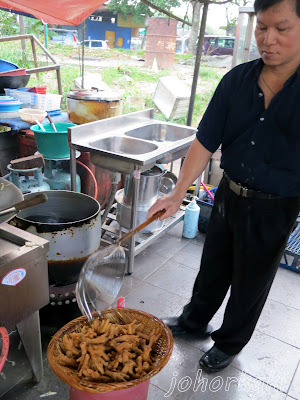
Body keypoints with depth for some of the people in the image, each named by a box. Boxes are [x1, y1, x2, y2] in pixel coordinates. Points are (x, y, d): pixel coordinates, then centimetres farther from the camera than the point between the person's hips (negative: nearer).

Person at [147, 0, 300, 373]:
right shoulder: (237, 80, -6)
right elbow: (205, 142, -6)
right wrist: (178, 193, -11)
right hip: (229, 193, 4)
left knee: (250, 282, 15)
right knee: (213, 266, 22)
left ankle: (229, 343, 41)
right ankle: (195, 320, 48)